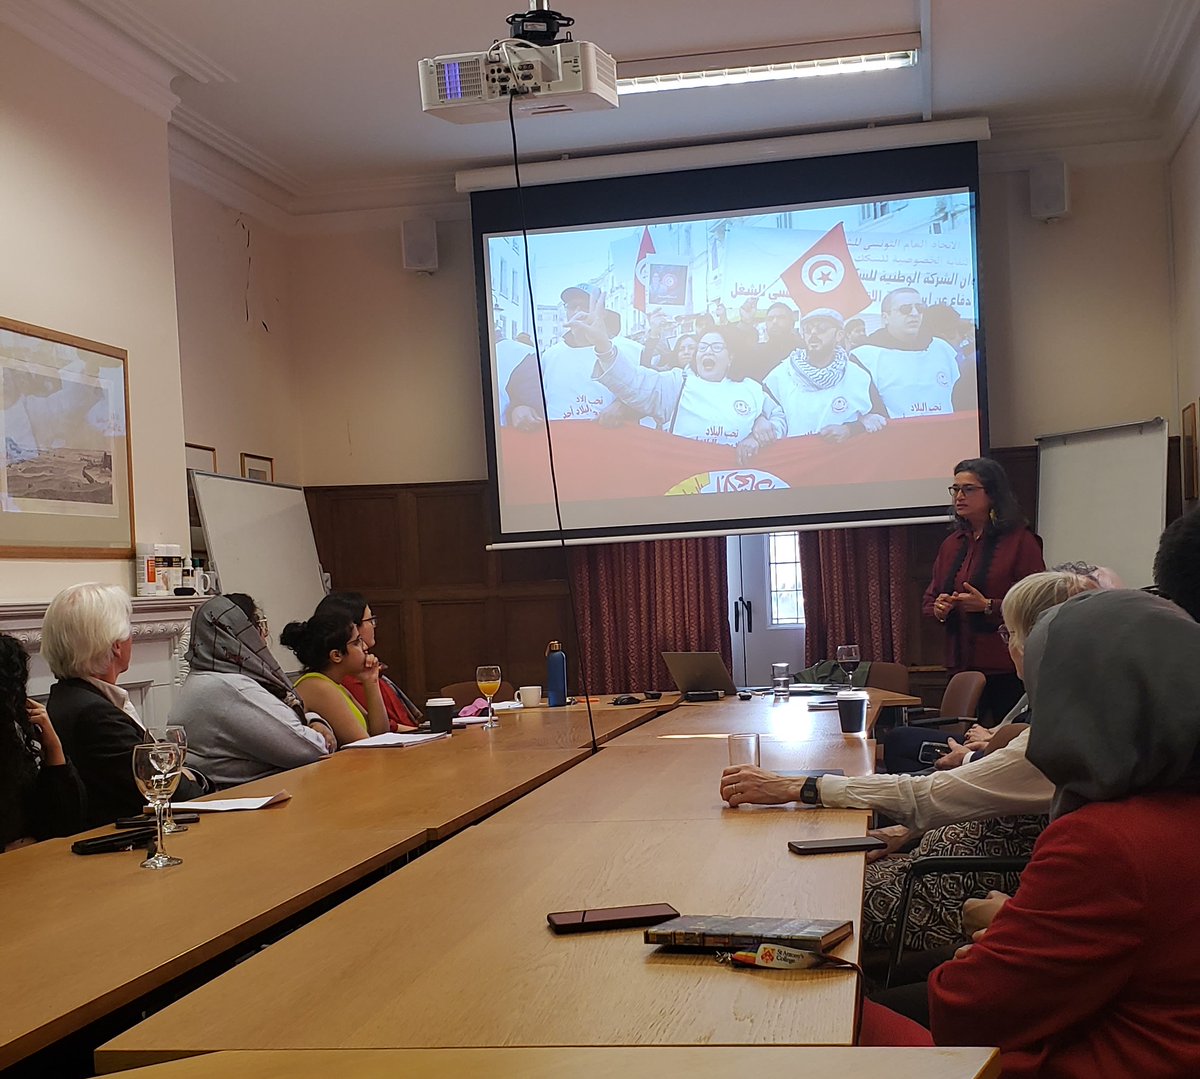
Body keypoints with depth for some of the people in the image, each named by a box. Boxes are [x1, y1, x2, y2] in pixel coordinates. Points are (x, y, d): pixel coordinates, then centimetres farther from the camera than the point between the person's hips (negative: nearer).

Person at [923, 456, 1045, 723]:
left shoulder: (1020, 540, -5)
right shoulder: (952, 544, 16)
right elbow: (929, 601, 20)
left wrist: (988, 606, -20)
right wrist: (938, 609, -2)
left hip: (1007, 670, -6)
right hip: (960, 668, 6)